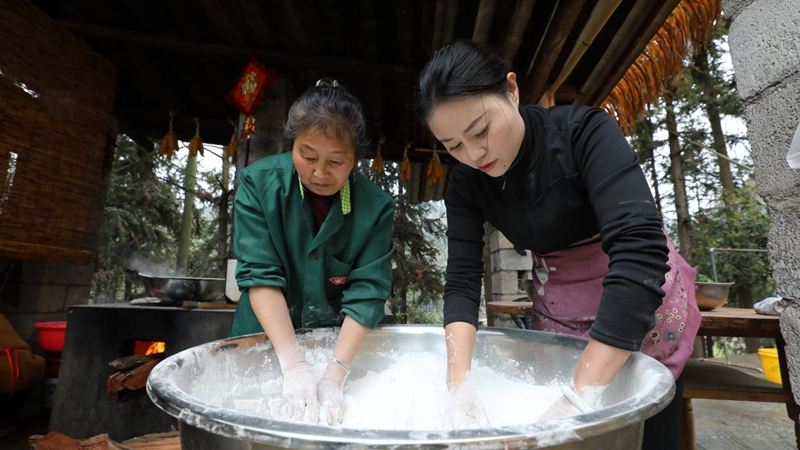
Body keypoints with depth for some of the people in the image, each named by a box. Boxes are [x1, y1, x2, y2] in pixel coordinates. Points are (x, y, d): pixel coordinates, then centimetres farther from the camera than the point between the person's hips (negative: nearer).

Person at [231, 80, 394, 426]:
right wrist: (293, 364, -28)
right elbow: (260, 274, -22)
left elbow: (366, 293, -20)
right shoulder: (258, 183, -16)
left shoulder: (376, 207, -17)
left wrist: (334, 376, -27)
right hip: (267, 336, 1)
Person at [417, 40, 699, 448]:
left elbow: (640, 251, -36)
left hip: (644, 299, -3)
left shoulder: (584, 131, -26)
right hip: (556, 314, 3)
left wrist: (579, 396, -39)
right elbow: (462, 281, -16)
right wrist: (458, 383, -30)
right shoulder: (467, 185, -12)